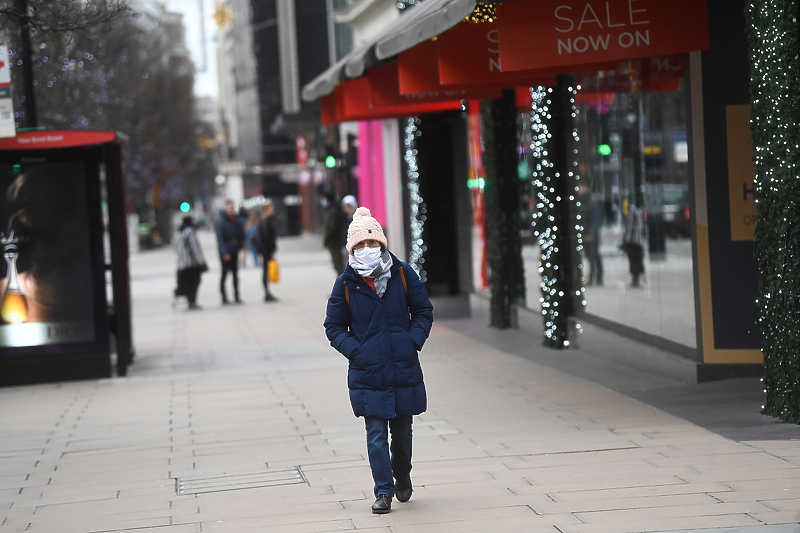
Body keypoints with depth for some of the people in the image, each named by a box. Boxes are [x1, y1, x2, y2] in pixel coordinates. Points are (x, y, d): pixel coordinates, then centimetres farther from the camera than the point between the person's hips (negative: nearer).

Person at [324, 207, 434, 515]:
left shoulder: (403, 274, 0)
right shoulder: (346, 284, -2)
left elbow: (423, 311, 10)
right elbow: (334, 327, 7)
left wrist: (413, 341, -5)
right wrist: (354, 350, -8)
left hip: (404, 370, 1)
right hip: (367, 373, -1)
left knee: (402, 431, 12)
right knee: (376, 435, -4)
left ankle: (402, 477, 36)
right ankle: (383, 492, 3)